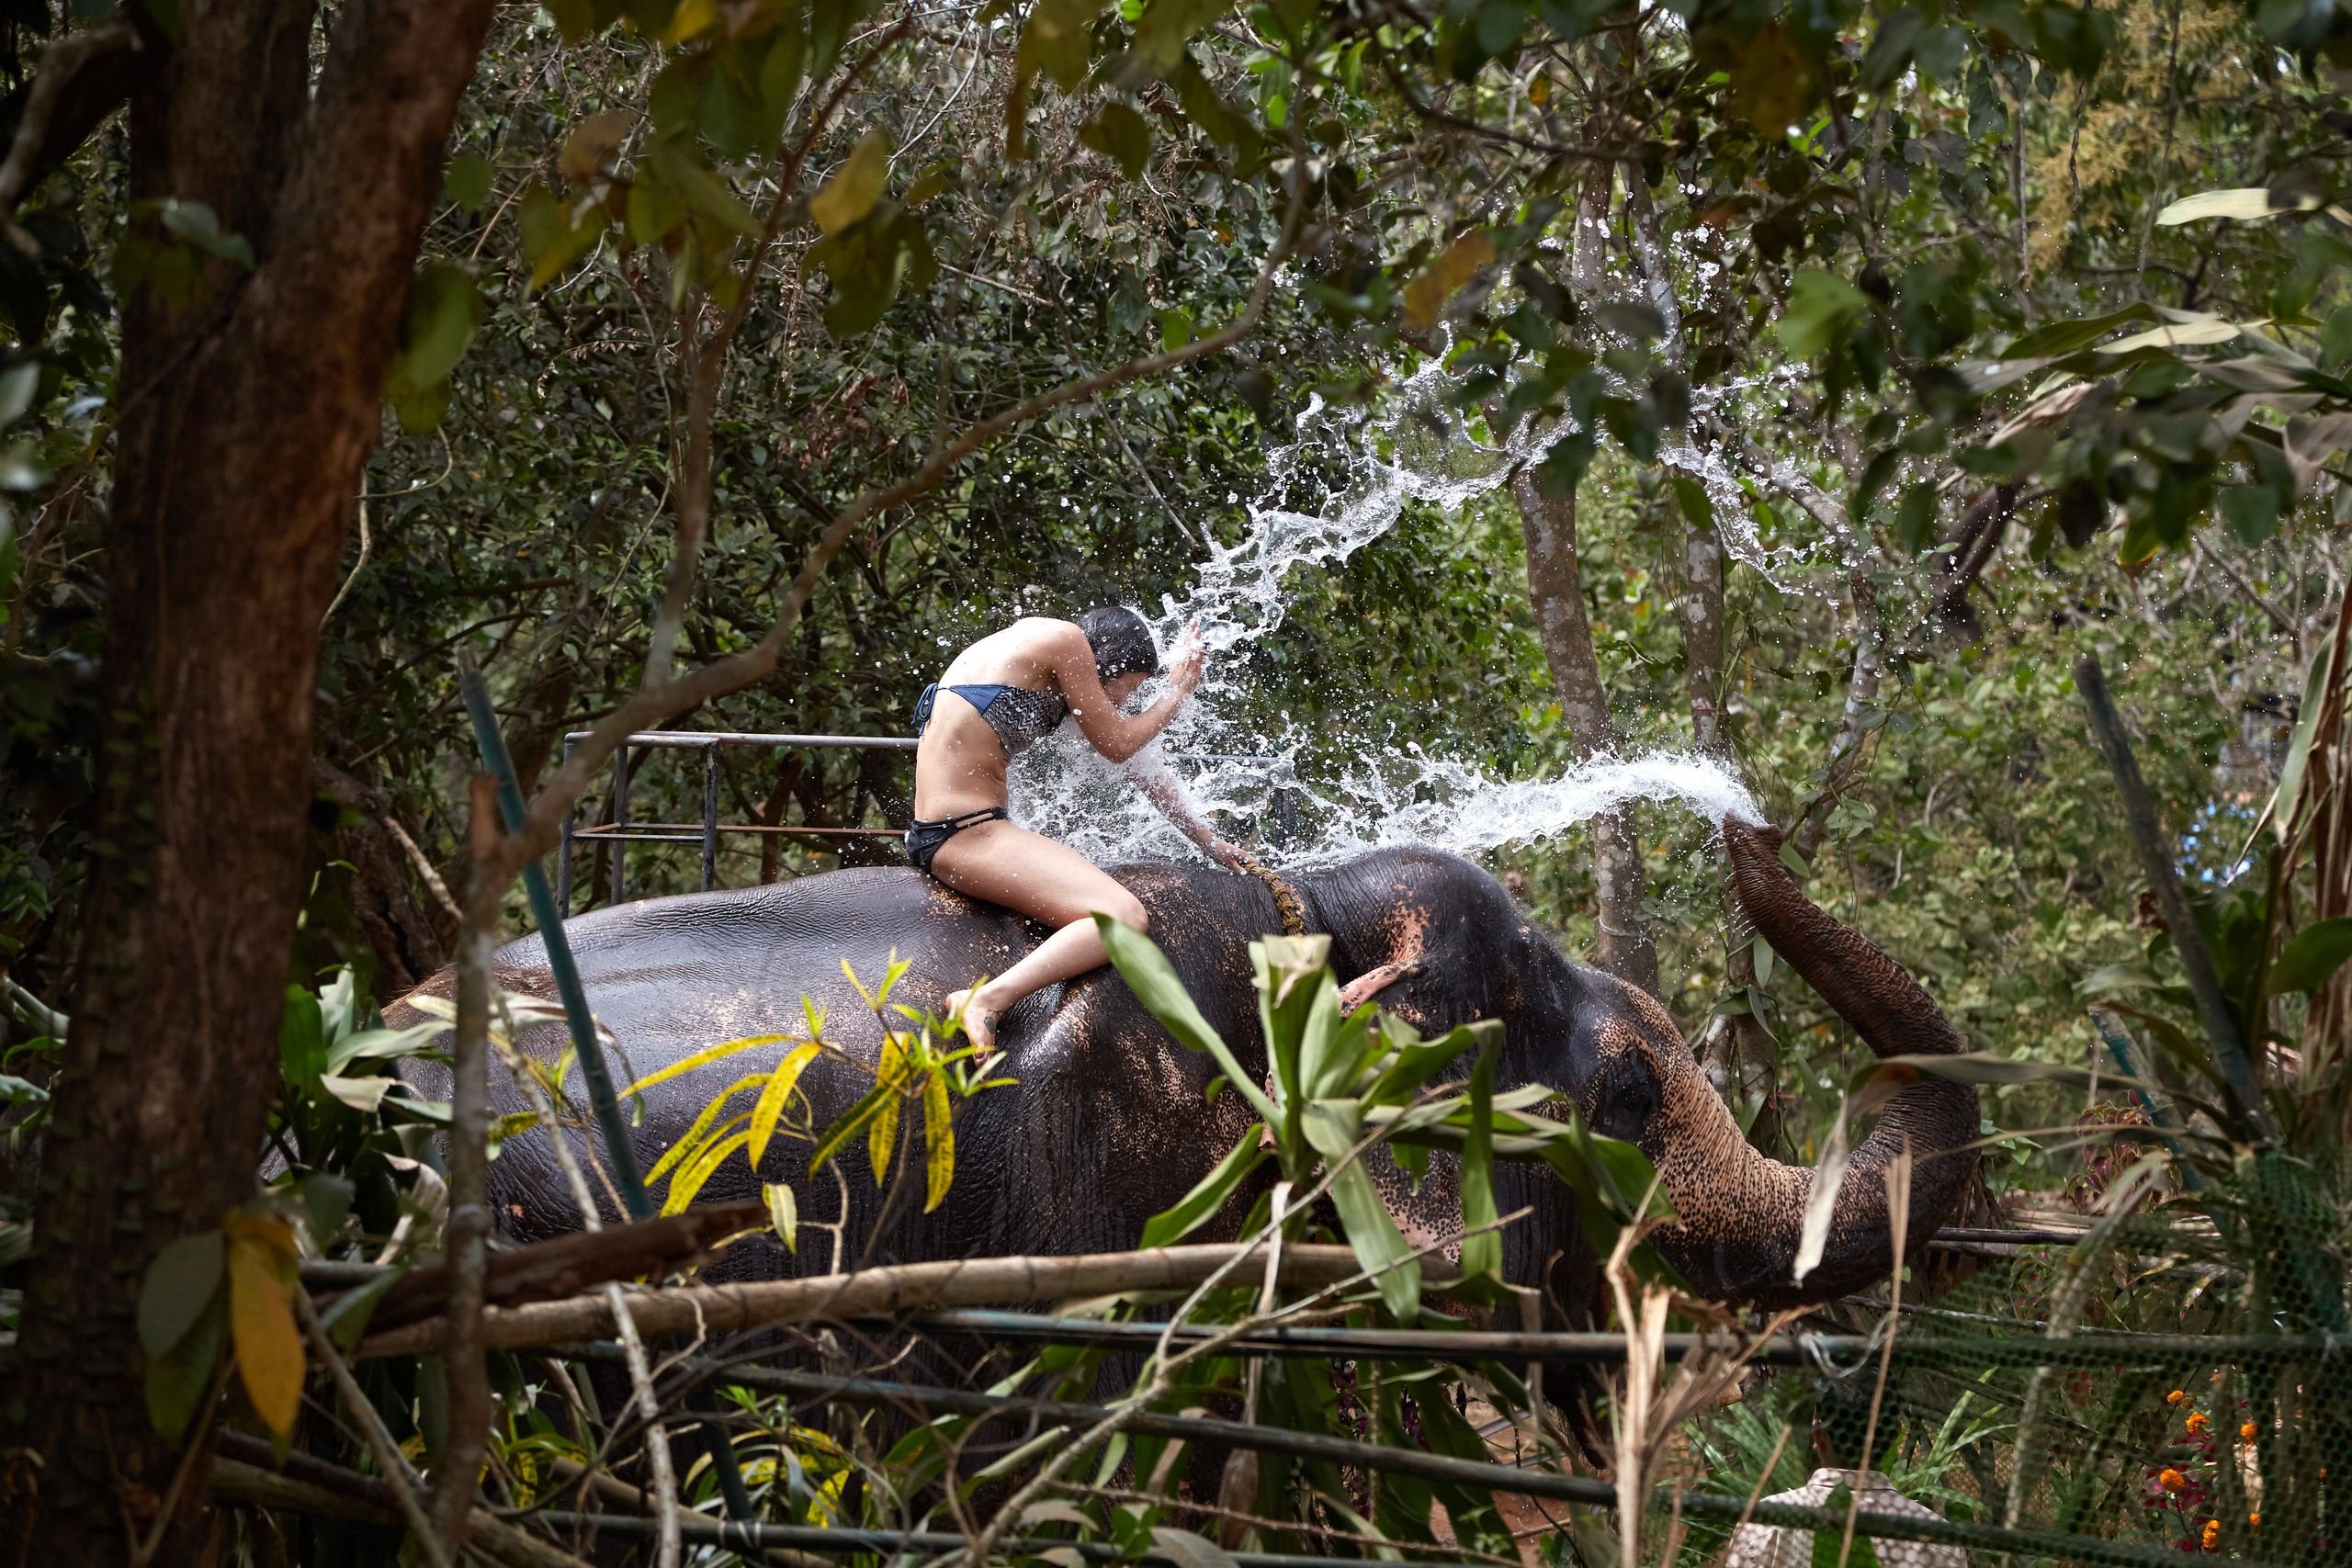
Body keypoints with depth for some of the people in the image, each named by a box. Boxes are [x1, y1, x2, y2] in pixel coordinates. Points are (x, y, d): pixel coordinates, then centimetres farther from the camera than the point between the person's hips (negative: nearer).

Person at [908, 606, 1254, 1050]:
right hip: (968, 831, -11)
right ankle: (986, 1001, -38)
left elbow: (1140, 764, 28)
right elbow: (1118, 746, 0)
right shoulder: (1067, 640, -4)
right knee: (1123, 918, -23)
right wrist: (1180, 688, 16)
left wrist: (1208, 840, 32)